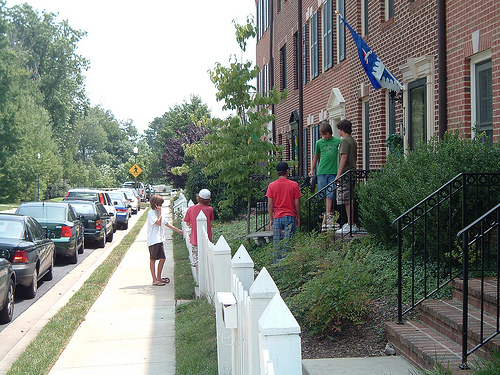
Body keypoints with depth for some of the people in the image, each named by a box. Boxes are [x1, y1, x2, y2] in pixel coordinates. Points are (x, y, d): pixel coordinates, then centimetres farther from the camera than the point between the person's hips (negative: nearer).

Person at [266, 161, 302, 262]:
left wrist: (271, 219, 9)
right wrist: (298, 218, 9)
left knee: (277, 243, 6)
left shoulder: (272, 185, 1)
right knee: (287, 243, 0)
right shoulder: (294, 185, -3)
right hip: (290, 216, -2)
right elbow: (297, 203, -1)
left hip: (277, 217, 2)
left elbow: (270, 204, 2)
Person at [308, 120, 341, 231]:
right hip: (321, 172, 3)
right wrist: (312, 170, 16)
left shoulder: (337, 141, 4)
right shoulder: (319, 142, 11)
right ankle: (327, 215, 8)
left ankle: (328, 215, -14)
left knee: (330, 194, -10)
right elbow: (316, 157, 22)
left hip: (333, 172, -3)